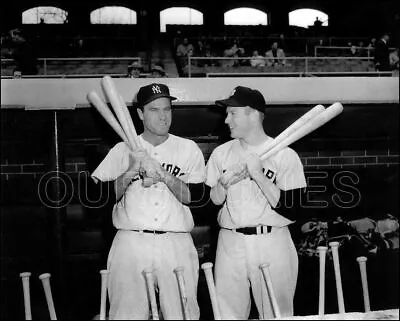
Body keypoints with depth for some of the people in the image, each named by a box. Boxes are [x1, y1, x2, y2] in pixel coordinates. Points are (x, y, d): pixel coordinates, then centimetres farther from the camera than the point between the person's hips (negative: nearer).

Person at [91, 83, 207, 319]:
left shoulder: (189, 149, 7)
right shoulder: (122, 149, 7)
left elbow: (195, 196, -3)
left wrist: (164, 175, -15)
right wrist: (131, 171, -13)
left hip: (176, 245, 0)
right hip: (130, 244, 0)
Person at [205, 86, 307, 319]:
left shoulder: (285, 155, -5)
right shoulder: (221, 153, 6)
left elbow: (291, 210, -12)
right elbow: (213, 202, 8)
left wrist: (258, 175, -17)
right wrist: (223, 184, -11)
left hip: (272, 245, -3)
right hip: (230, 245, 3)